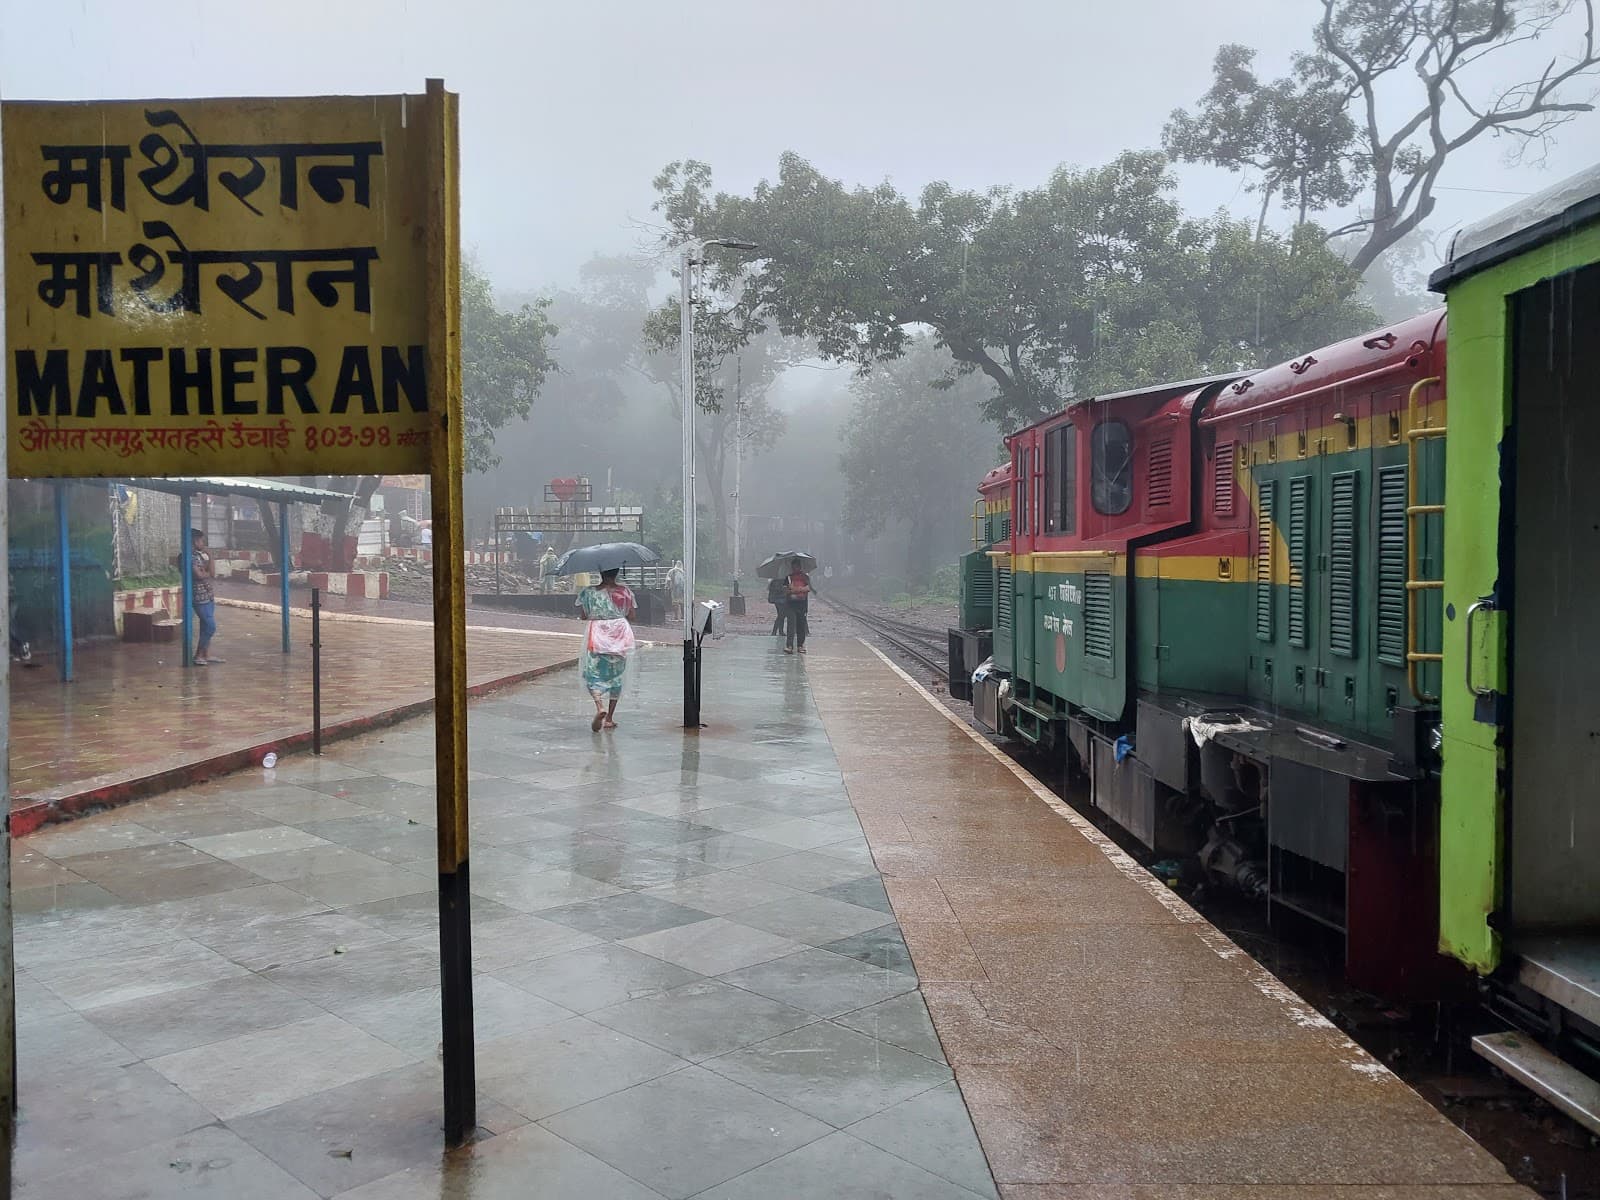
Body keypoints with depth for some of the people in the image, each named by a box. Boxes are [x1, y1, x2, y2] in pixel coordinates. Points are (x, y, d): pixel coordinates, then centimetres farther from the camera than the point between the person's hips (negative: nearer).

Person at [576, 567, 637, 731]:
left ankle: (600, 707, -27)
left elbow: (583, 615, -1)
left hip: (597, 636, -2)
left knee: (593, 675, 2)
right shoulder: (625, 591, -1)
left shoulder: (588, 592, -4)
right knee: (616, 676, 13)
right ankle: (609, 718, 15)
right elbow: (631, 615, 2)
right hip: (620, 635, 2)